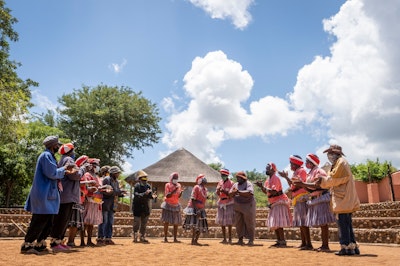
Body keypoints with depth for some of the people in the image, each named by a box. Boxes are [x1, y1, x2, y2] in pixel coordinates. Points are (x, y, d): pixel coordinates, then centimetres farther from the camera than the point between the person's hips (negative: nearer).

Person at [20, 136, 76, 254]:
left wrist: (65, 171, 12)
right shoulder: (46, 155, -12)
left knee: (48, 222, 11)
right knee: (39, 220, -7)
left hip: (49, 194, 10)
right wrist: (64, 168, -6)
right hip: (43, 194, -10)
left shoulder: (50, 156, 19)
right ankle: (27, 245, 0)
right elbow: (51, 173, -19)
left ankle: (40, 244, 18)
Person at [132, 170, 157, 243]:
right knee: (137, 223, 0)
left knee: (144, 224, 11)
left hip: (146, 208, 6)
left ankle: (142, 237, 20)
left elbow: (150, 194, 2)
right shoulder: (137, 186, -10)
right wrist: (145, 194, -35)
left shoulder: (148, 186, 7)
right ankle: (135, 237, 12)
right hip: (138, 208, -6)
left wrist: (152, 196, -21)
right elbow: (136, 195, -23)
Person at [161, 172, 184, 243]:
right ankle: (165, 238, 4)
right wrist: (174, 190, -26)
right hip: (168, 205, -4)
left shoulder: (178, 185, 7)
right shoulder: (168, 185, -7)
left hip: (176, 205, 5)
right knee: (166, 222, -2)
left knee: (176, 223, 3)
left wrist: (181, 191, -14)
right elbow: (167, 196, -17)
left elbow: (178, 196, 5)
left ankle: (175, 238, 9)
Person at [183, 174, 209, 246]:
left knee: (201, 226, 8)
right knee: (195, 225, -11)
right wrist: (196, 210, -23)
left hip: (201, 209, 8)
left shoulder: (205, 189, 13)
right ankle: (193, 241, -6)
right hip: (195, 209, -8)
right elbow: (193, 199, -16)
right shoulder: (196, 187, -10)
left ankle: (196, 241, 16)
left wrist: (203, 209, 15)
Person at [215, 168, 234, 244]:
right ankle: (224, 239, 17)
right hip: (221, 203, 6)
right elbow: (218, 194, 10)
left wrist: (224, 191, -24)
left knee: (229, 223, -4)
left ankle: (230, 239, 3)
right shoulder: (220, 182, 9)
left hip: (228, 203, -6)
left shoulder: (231, 183, -7)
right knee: (221, 222, 8)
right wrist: (218, 190, -11)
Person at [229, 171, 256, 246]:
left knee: (249, 223, -2)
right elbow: (230, 195, 8)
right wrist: (233, 192, -15)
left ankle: (251, 240, 3)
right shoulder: (235, 185, 12)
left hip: (247, 206, -5)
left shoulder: (248, 184, -6)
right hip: (237, 207, 6)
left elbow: (250, 193, -23)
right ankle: (240, 239, 12)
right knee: (239, 224, 4)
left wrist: (239, 192, -23)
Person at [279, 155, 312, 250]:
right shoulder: (295, 172, 19)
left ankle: (309, 244, -11)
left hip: (301, 198, -10)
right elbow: (292, 186, 18)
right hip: (297, 199, 10)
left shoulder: (301, 171, -8)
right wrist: (286, 177, 13)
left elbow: (298, 185, -19)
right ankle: (303, 243, 15)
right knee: (300, 222, 10)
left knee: (303, 222, -12)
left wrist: (286, 177, -15)